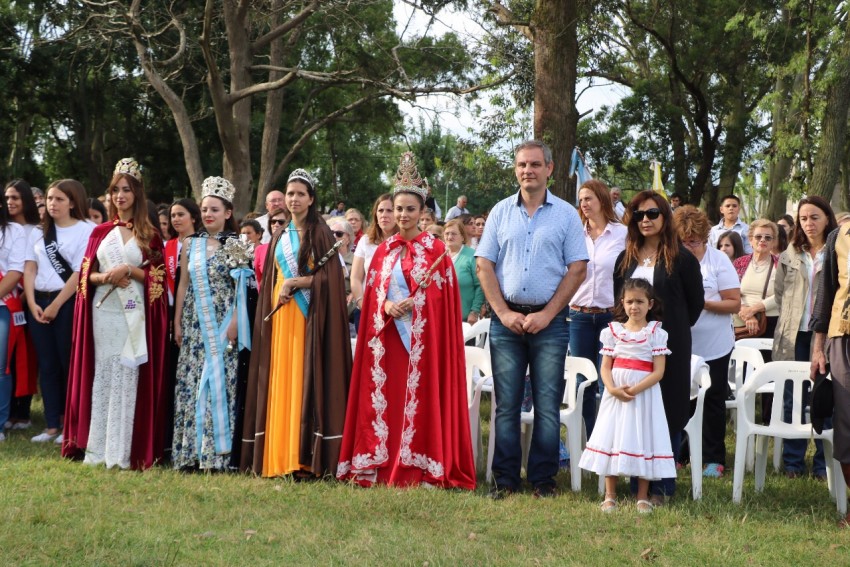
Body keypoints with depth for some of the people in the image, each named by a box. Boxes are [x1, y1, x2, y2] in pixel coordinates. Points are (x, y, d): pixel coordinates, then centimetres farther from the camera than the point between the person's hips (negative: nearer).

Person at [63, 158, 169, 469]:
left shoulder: (150, 234, 6)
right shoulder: (100, 232, 12)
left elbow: (158, 277, 0)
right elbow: (86, 273, 9)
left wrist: (130, 270, -14)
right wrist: (106, 277, -11)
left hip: (135, 314, -2)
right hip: (102, 312, 3)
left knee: (128, 378, -4)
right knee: (100, 377, 2)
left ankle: (123, 451, -1)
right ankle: (96, 448, 6)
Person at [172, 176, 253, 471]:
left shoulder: (236, 246, 0)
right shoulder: (191, 244, 9)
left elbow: (241, 288, -3)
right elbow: (183, 284, 10)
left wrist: (235, 322, -12)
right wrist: (177, 322, 6)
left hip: (222, 325, -3)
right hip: (194, 325, 3)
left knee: (219, 383, -3)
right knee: (190, 384, 2)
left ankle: (217, 452, 1)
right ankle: (189, 452, 6)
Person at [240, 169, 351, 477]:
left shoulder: (321, 234, 1)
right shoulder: (279, 237, 18)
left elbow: (328, 277, -8)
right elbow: (271, 280, 18)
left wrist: (293, 283, -12)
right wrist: (276, 296, 1)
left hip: (310, 316, -5)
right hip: (280, 315, 5)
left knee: (306, 381, -10)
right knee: (280, 382, 0)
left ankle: (307, 458, -11)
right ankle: (279, 457, 1)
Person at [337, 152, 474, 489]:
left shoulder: (435, 250, 0)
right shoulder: (383, 250, 12)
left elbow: (443, 299, -4)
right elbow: (372, 295, 11)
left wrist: (413, 303, -17)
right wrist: (387, 307, -9)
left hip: (422, 339, -4)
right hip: (388, 336, 4)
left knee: (420, 399, -6)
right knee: (386, 399, 3)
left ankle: (421, 470, -2)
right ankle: (381, 466, 9)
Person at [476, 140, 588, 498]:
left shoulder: (565, 214, 4)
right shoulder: (501, 212, 9)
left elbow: (578, 269, -1)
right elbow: (484, 266, 5)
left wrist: (546, 314, -8)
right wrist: (503, 313, -5)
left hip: (550, 319, -1)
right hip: (506, 318, 1)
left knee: (548, 405, 1)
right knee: (506, 404, 3)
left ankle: (543, 479, 9)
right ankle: (505, 478, 10)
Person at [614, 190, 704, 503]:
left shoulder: (681, 259, -2)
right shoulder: (626, 258, 12)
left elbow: (696, 302, 4)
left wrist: (675, 329, 6)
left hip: (670, 347, -4)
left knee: (667, 413, 0)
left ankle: (662, 486, 7)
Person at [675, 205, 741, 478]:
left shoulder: (718, 259, -4)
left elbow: (734, 303, -7)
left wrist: (704, 303, -20)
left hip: (713, 348, -2)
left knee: (712, 402, 6)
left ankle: (713, 458, 15)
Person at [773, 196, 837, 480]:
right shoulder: (790, 254, 9)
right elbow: (778, 291, 15)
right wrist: (790, 317, 7)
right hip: (794, 335, 3)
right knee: (793, 398, 7)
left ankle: (824, 463, 10)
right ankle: (793, 461, 16)